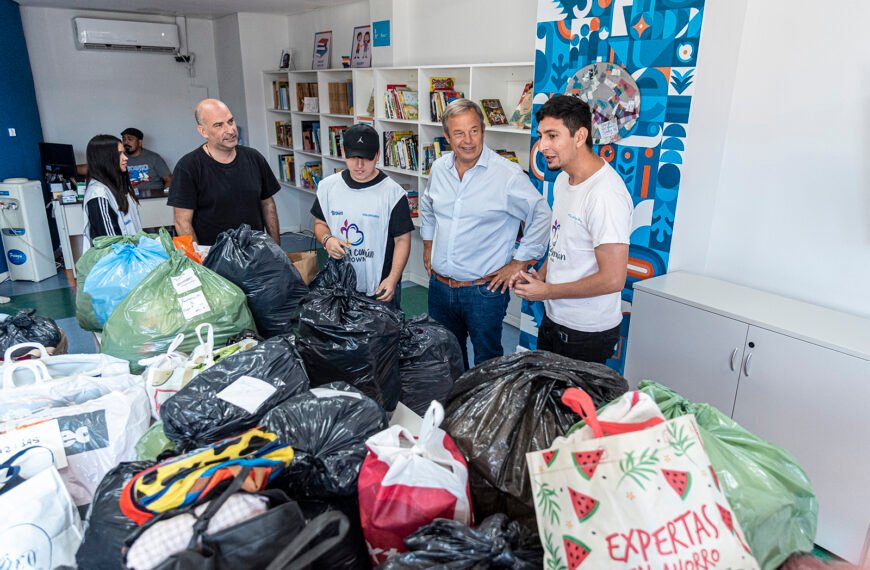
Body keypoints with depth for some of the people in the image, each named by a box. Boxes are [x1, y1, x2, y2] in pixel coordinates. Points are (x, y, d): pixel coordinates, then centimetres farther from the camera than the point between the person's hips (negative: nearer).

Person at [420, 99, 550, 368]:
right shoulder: (439, 168, 3)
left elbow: (541, 216, -9)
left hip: (484, 290, -5)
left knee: (487, 361, 11)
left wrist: (518, 263, -10)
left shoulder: (508, 174, -16)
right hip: (439, 285, 6)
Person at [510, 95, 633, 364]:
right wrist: (539, 275, 0)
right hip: (554, 319, 9)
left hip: (587, 332, -9)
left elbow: (613, 279, -27)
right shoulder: (563, 179, 6)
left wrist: (546, 291, -18)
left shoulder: (605, 194, -25)